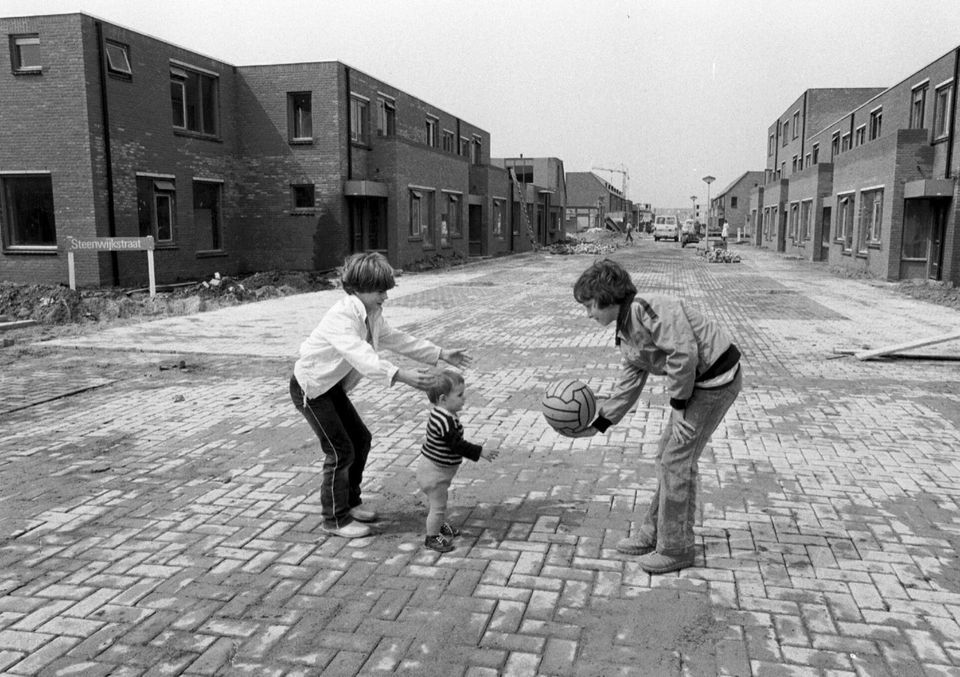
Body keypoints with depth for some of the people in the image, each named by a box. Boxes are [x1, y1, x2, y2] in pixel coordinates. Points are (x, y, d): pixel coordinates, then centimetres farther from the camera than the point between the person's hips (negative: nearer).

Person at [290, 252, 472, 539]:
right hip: (310, 387, -9)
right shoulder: (341, 318, -31)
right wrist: (403, 376, -56)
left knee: (360, 439, 11)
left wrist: (441, 354, 3)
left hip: (332, 386, 9)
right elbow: (363, 358, -45)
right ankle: (335, 519, 8)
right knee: (340, 451, -7)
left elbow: (396, 339, 8)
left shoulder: (371, 316, 0)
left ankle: (350, 502, 27)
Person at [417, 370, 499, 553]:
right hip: (434, 473, -10)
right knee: (438, 505, 6)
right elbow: (457, 445, -29)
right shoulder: (445, 421, -32)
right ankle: (432, 537, 23)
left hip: (438, 469, 10)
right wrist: (481, 452, -23)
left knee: (440, 502, 28)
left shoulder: (444, 415, 0)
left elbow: (457, 442, 13)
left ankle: (440, 526, 48)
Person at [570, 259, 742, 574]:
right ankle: (654, 533, 30)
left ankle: (676, 549, 11)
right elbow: (629, 386, 16)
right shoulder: (626, 333, 11)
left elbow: (684, 352, -27)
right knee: (667, 456, 15)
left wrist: (677, 403, -16)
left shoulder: (648, 308, -21)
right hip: (698, 382, 10)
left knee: (676, 461, -4)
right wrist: (598, 425, 14)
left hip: (717, 379, -10)